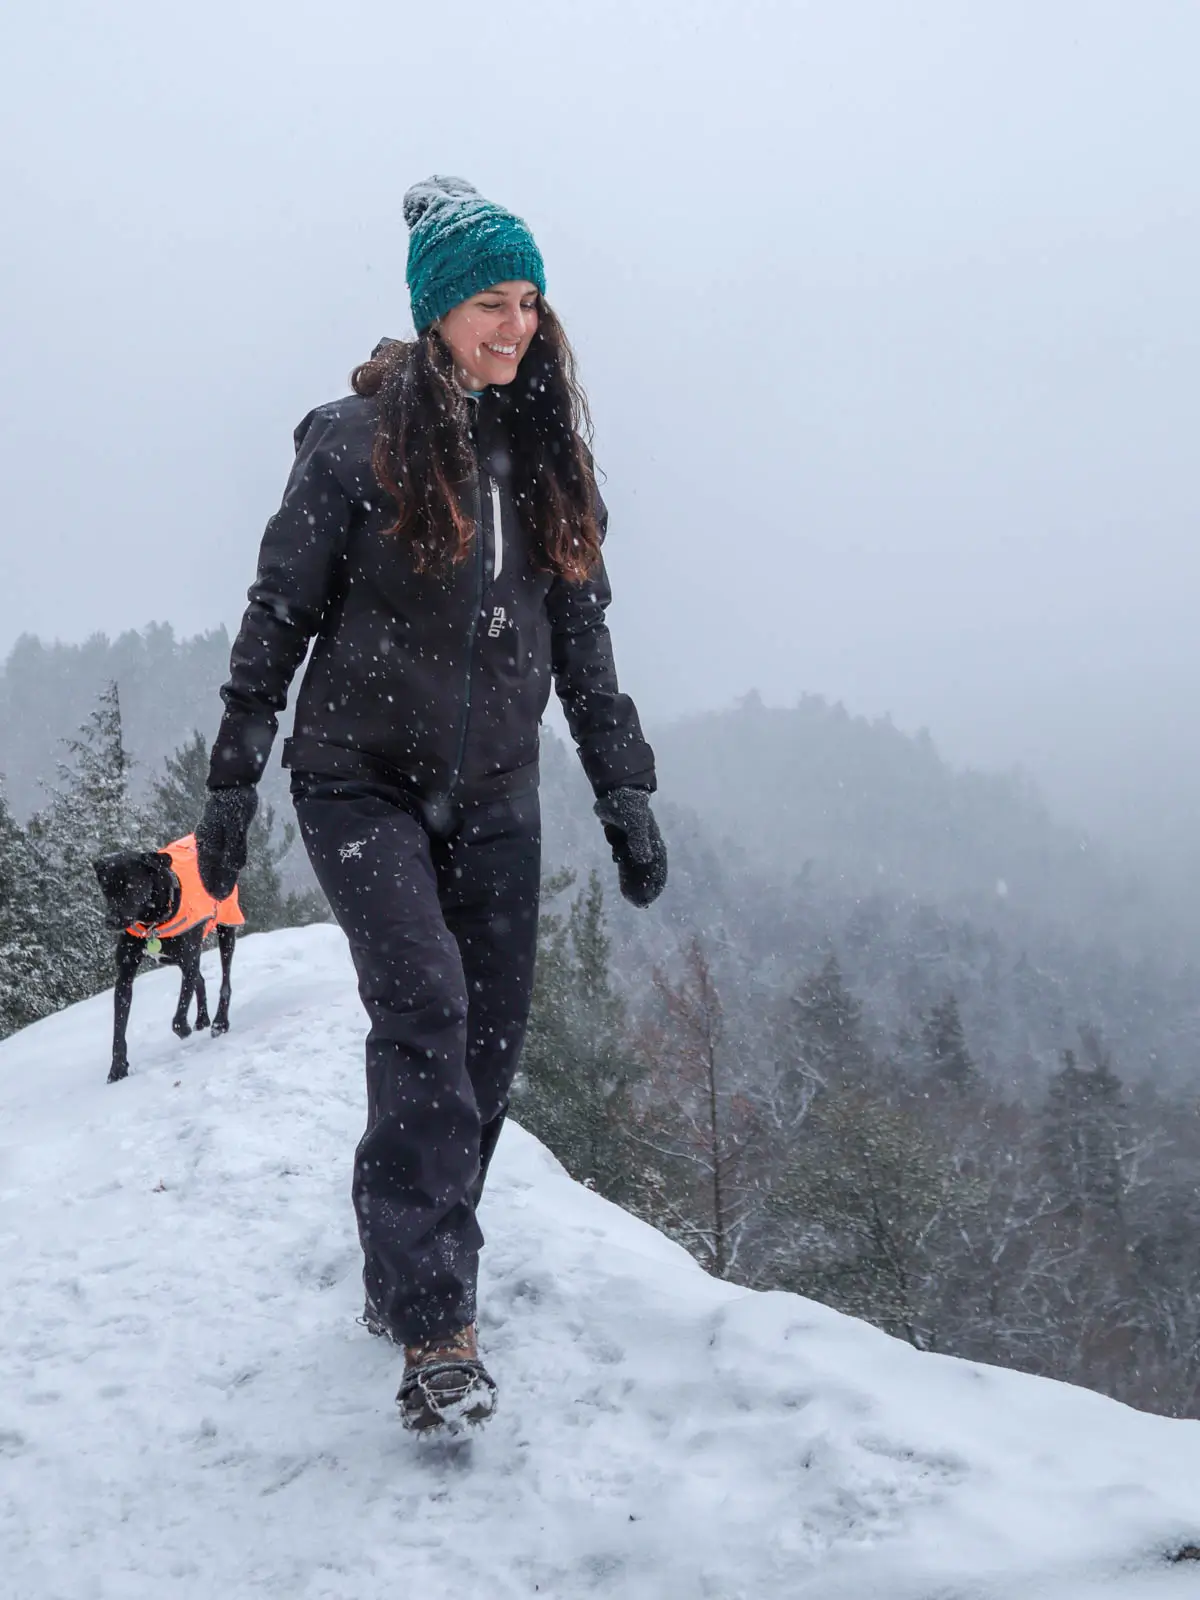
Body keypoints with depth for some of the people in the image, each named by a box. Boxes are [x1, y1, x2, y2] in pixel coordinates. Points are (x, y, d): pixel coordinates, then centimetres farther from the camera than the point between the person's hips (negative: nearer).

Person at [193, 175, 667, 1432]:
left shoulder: (544, 453, 8)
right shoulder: (358, 440, -7)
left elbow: (581, 636, 13)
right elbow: (277, 618, -3)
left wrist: (624, 795, 8)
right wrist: (231, 786, -4)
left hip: (494, 794, 5)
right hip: (363, 779, -5)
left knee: (489, 1041, 2)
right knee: (425, 1008, -19)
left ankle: (400, 1271, 20)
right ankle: (434, 1323, -16)